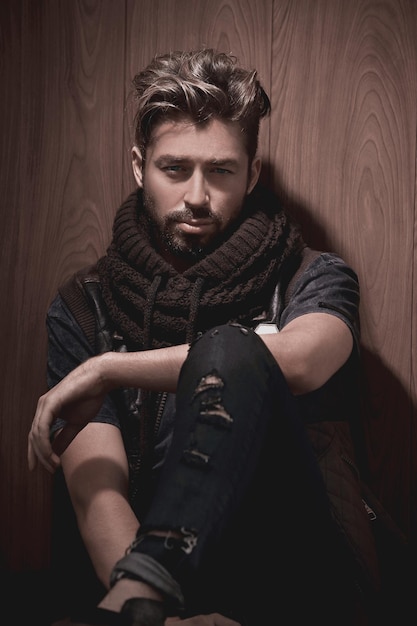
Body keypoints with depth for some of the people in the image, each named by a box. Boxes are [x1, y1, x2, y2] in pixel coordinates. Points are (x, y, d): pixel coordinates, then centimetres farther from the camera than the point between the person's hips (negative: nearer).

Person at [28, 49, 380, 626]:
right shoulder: (83, 308, 7)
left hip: (310, 573, 2)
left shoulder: (314, 279, 6)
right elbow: (97, 487, -5)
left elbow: (299, 361, -20)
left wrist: (109, 370, -17)